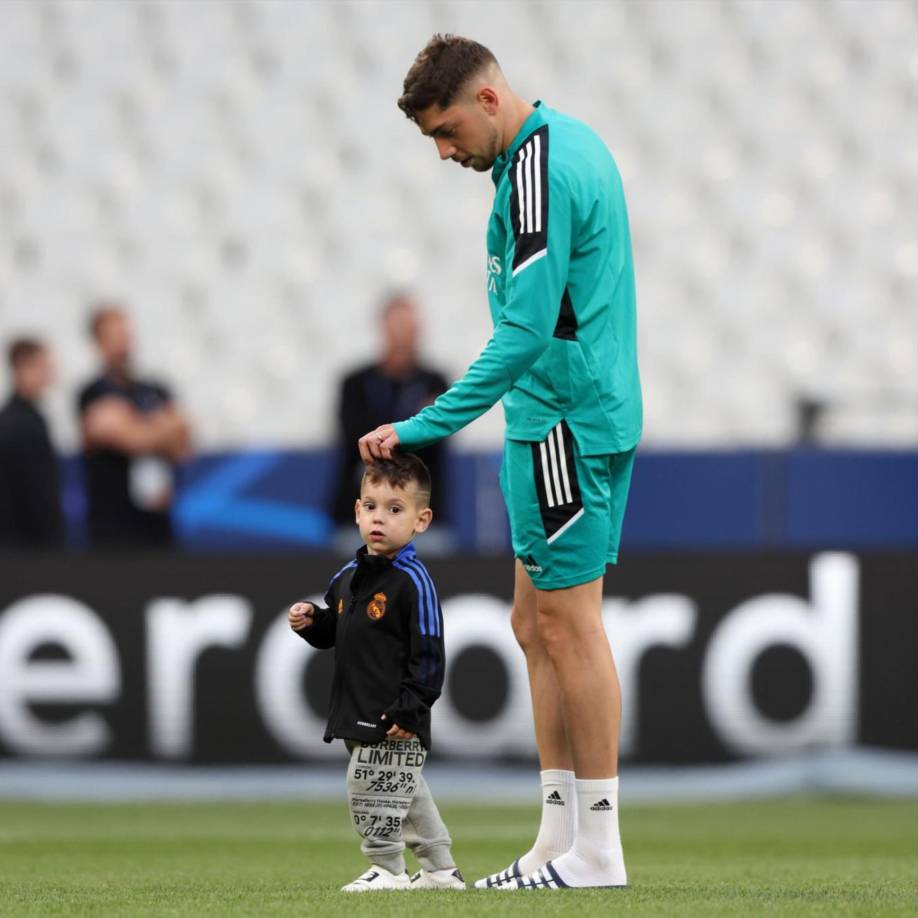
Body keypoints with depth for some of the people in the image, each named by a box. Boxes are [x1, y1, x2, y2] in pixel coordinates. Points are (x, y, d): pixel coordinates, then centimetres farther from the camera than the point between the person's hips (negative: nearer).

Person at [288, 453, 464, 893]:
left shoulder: (412, 582, -14)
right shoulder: (348, 577, 11)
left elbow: (427, 653, -16)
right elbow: (335, 634, 25)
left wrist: (410, 708, -19)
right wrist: (311, 622, 3)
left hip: (395, 722, -8)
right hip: (358, 713, 8)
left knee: (371, 787, -7)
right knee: (405, 791, 15)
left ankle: (388, 868, 5)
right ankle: (440, 869, 25)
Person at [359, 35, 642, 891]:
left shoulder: (539, 174, -19)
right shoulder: (573, 143, 13)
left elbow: (525, 331, -23)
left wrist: (424, 427, -22)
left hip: (564, 425, -10)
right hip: (559, 420, 10)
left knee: (568, 622, -6)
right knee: (537, 624, 11)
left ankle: (597, 851, -2)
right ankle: (560, 840, 14)